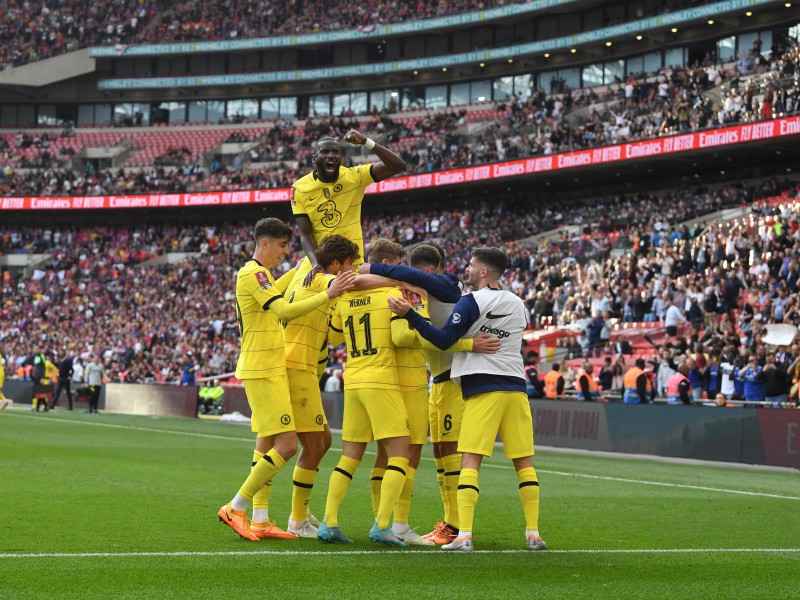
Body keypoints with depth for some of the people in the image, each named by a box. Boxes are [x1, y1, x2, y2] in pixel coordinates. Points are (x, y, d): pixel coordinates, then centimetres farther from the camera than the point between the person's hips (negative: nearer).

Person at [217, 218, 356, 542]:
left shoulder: (256, 273, 17)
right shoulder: (252, 273, -15)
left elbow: (273, 291, 41)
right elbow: (284, 311, -26)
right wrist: (327, 294, -29)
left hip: (269, 369, 11)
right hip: (263, 371, -11)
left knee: (266, 443, 11)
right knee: (287, 445, -13)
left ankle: (260, 520, 13)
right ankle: (235, 509, -7)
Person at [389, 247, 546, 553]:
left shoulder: (471, 302, -5)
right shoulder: (517, 304, 14)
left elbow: (444, 339, -9)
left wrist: (409, 314, -12)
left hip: (482, 390, -5)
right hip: (515, 387, 5)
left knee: (470, 461, -7)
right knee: (524, 462, 9)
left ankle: (464, 536, -15)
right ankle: (533, 533, 7)